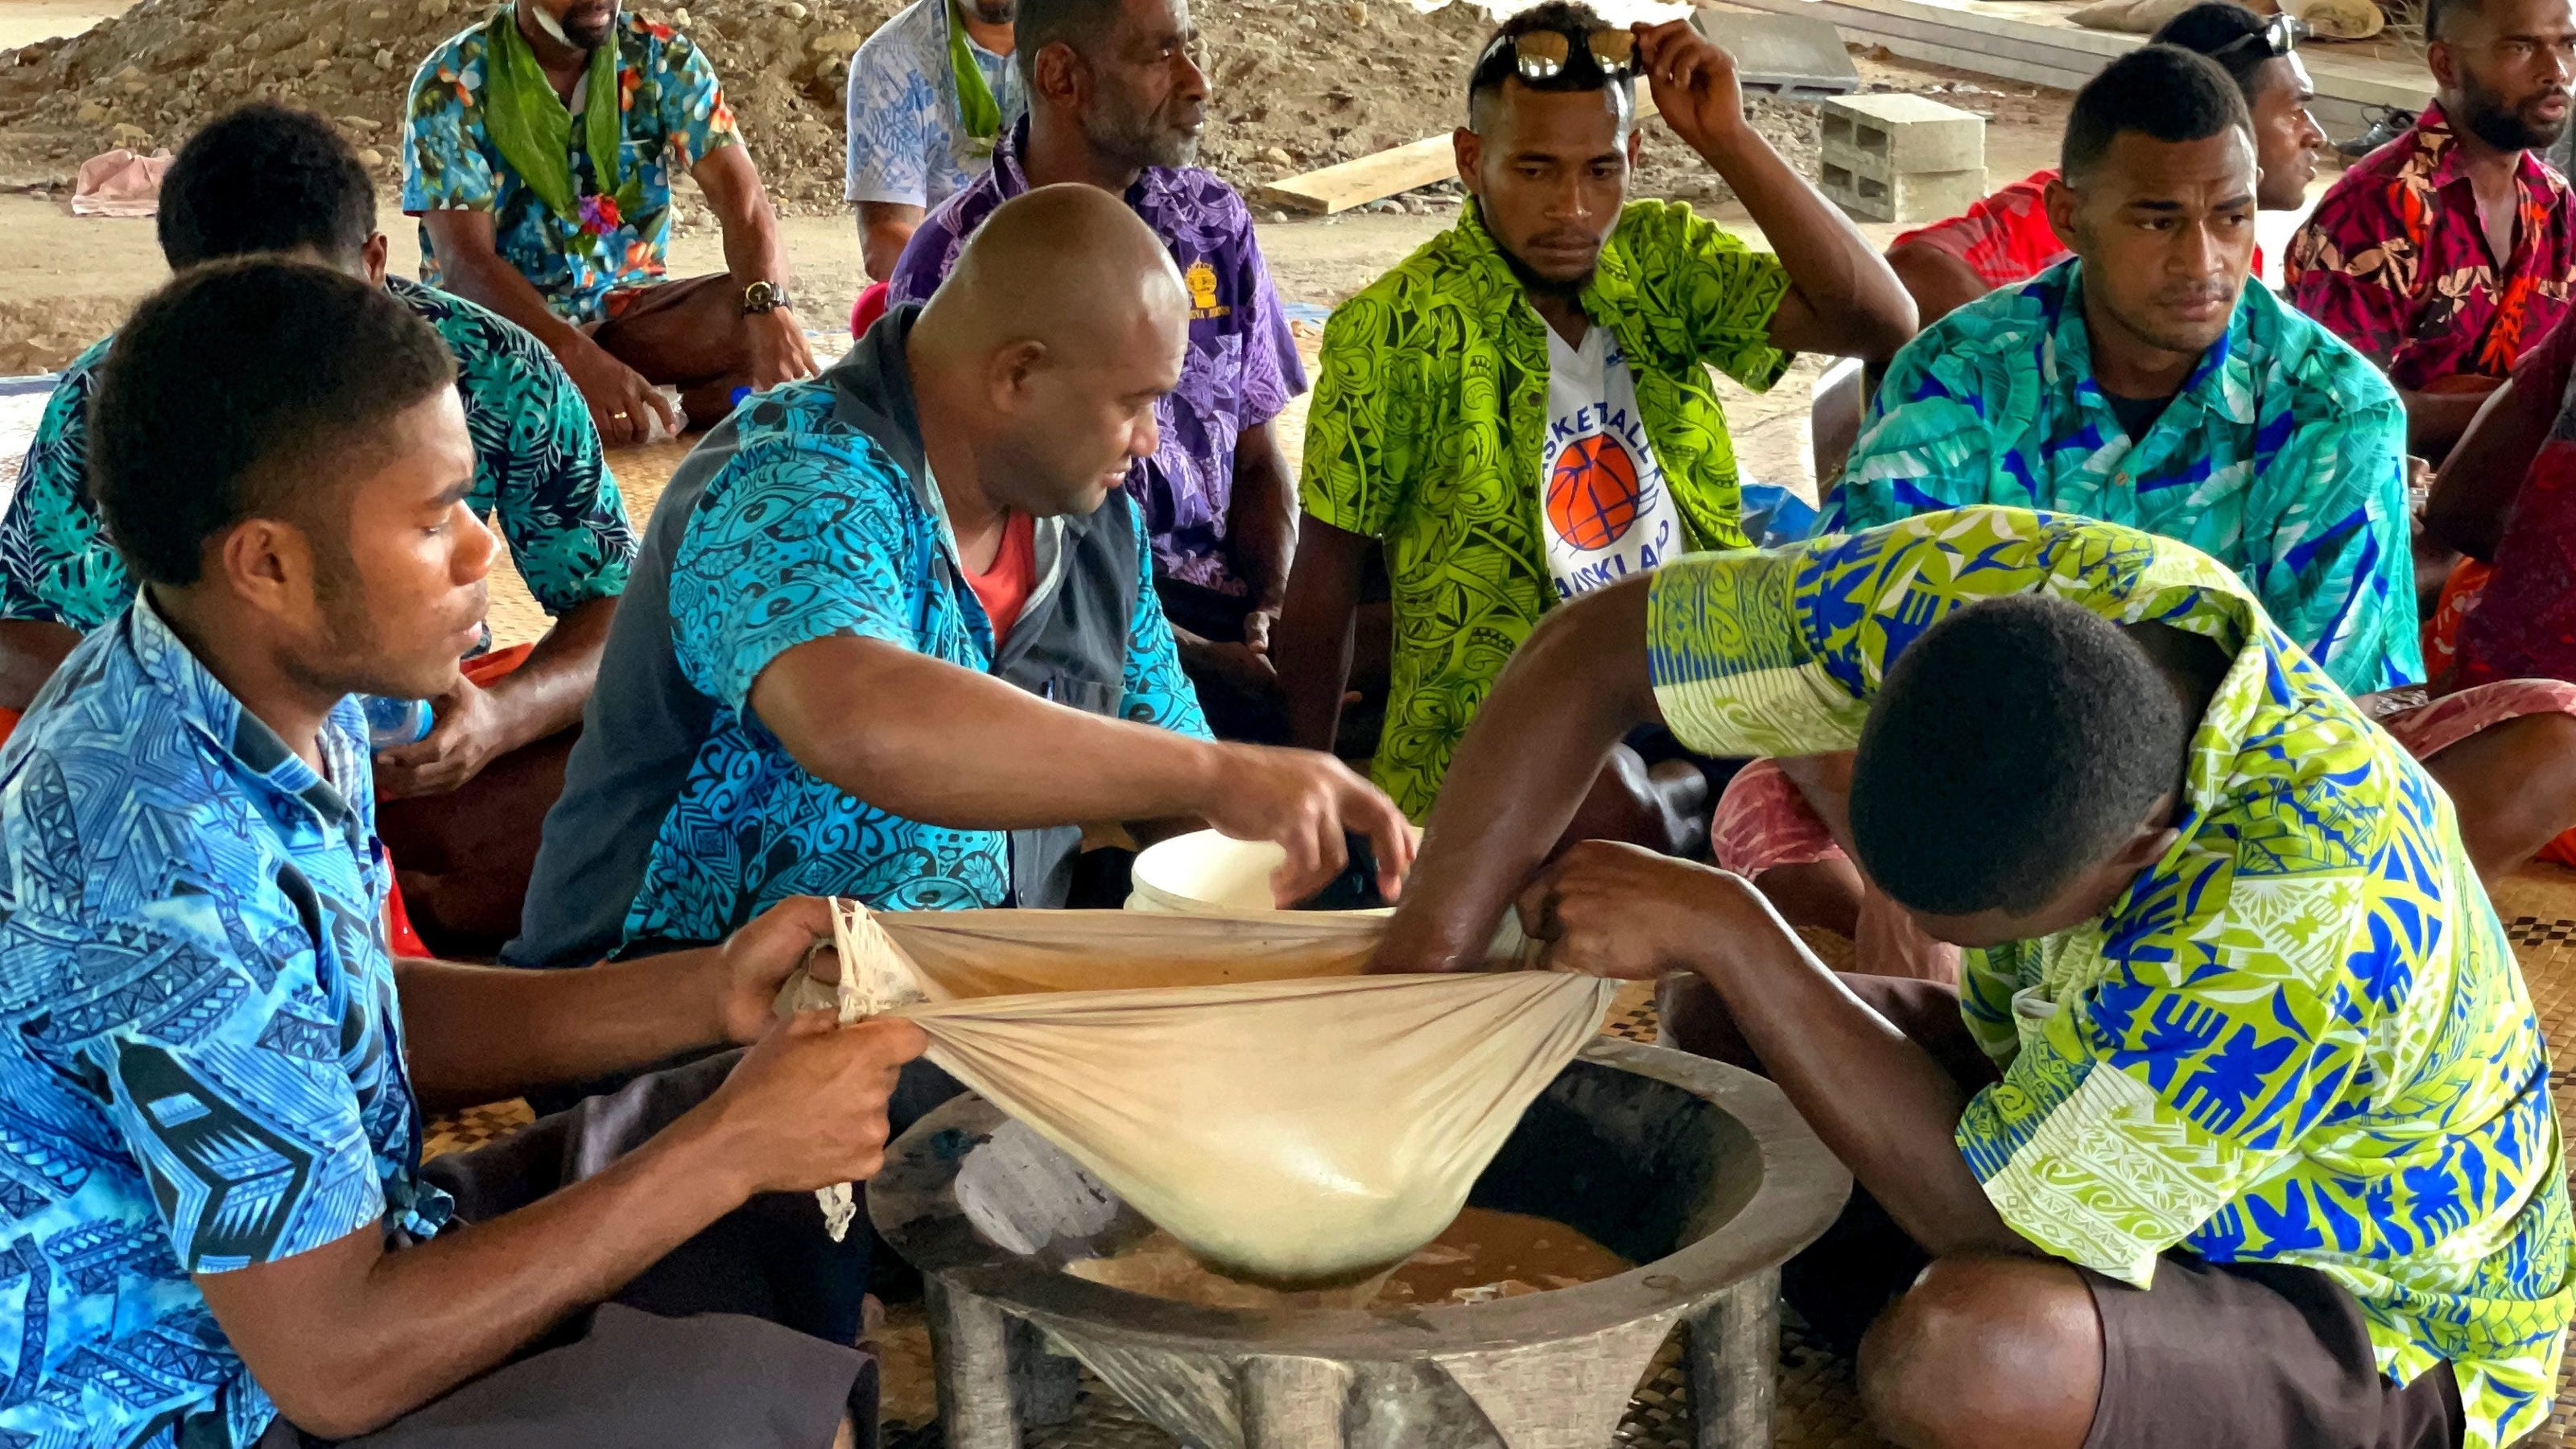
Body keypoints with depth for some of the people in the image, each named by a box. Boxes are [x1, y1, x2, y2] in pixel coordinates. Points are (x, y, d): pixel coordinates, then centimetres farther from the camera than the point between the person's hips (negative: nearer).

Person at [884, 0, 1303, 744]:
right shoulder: (953, 264, -8)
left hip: (1218, 598, 6)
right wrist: (1190, 655, -16)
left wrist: (1275, 614, -6)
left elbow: (1257, 459, 14)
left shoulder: (1214, 220, 9)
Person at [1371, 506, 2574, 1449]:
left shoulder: (2312, 915, -41)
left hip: (2377, 1331, -7)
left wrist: (1720, 926, -32)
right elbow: (1590, 655, -18)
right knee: (1715, 1014, -3)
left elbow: (1983, 1210, -32)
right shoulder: (1989, 588, -25)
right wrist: (1401, 1004, -23)